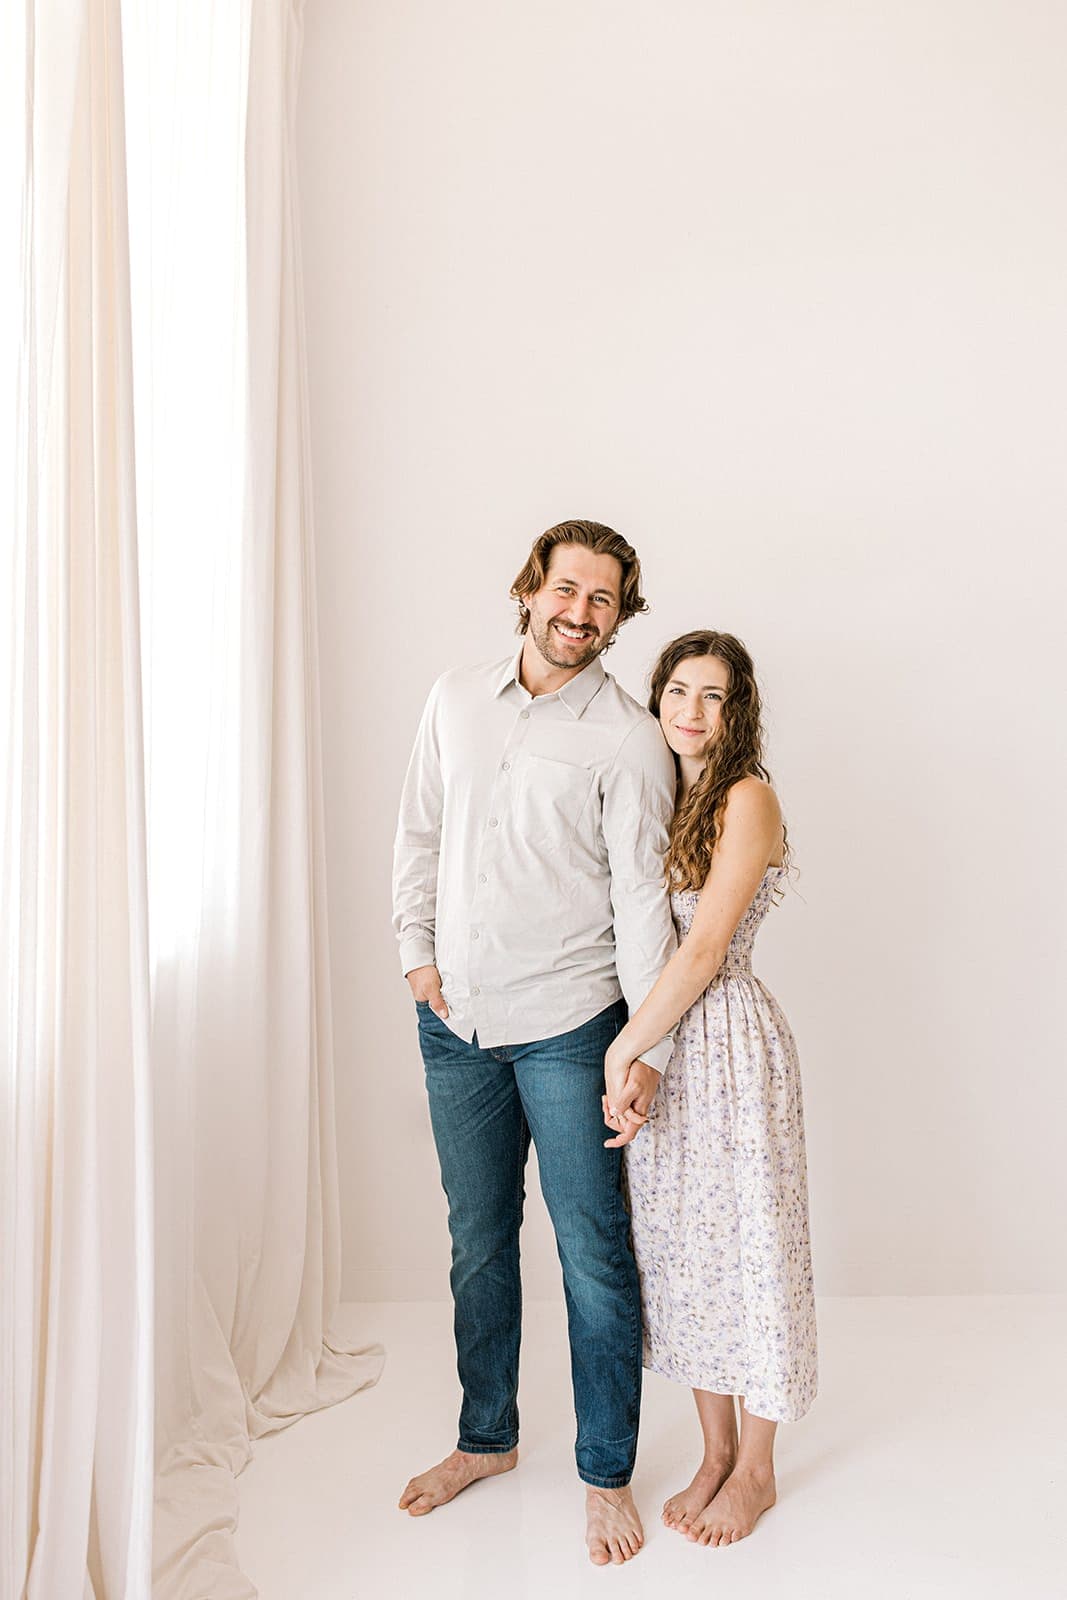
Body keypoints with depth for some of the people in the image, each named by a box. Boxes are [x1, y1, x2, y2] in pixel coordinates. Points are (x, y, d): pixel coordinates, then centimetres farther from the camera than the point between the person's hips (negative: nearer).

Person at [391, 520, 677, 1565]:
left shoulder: (627, 737, -7)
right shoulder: (455, 699, 6)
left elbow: (641, 897, -10)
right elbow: (419, 833, 13)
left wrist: (648, 1048, -14)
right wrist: (417, 953, 4)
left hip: (567, 1025, -4)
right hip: (455, 1018, 4)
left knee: (593, 1255, 5)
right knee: (478, 1242, 18)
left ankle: (607, 1476, 25)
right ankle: (486, 1439, 38)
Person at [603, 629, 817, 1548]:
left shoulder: (748, 799, -12)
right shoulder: (661, 795, 10)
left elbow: (705, 950, -18)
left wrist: (622, 1049, -16)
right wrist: (630, 1053, 2)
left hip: (730, 1042, -7)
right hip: (662, 1043, 7)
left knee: (743, 1247, 6)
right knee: (679, 1247, 14)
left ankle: (755, 1470, 26)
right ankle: (716, 1452, 32)